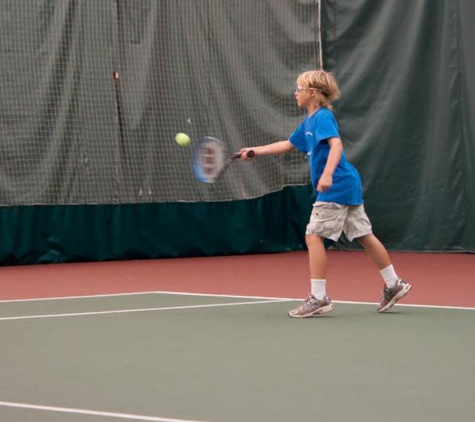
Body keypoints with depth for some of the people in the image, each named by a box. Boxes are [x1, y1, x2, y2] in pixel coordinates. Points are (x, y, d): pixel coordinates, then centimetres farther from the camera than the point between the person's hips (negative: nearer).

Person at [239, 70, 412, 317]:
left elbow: (336, 144, -27)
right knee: (364, 236, 13)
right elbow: (288, 145, 27)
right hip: (348, 186, 10)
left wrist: (327, 174, -40)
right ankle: (394, 285, 19)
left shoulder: (323, 117, -12)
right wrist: (255, 151, 25)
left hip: (336, 187, -10)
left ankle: (318, 297, -7)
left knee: (313, 236, -8)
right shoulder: (308, 122, 16)